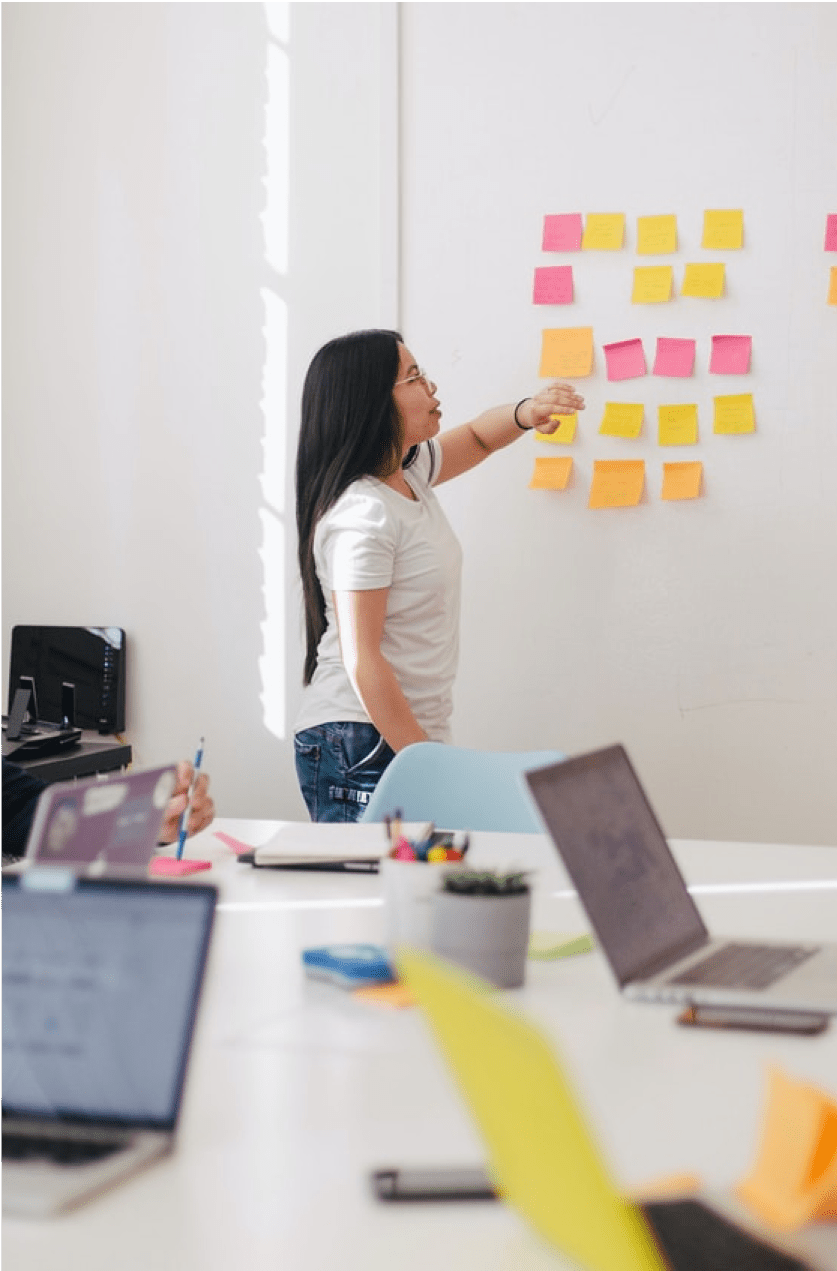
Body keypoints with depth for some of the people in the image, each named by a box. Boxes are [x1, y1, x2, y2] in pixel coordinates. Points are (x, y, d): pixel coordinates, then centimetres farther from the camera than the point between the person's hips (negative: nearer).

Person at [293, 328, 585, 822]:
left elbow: (476, 438, 29)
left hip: (412, 735, 9)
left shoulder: (407, 472, 9)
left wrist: (524, 414, 6)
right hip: (362, 750, -9)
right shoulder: (362, 516, -18)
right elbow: (361, 661, -20)